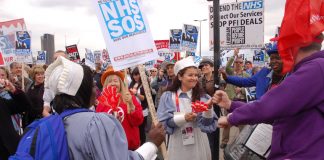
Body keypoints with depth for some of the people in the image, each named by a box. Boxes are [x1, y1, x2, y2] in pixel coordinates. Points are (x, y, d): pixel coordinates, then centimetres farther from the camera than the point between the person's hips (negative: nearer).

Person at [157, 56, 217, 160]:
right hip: (179, 145, -2)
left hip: (199, 144, 2)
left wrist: (208, 110, -21)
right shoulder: (168, 97, -3)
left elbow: (208, 123, -3)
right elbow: (164, 122, -9)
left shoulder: (203, 97, 2)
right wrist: (184, 118, -22)